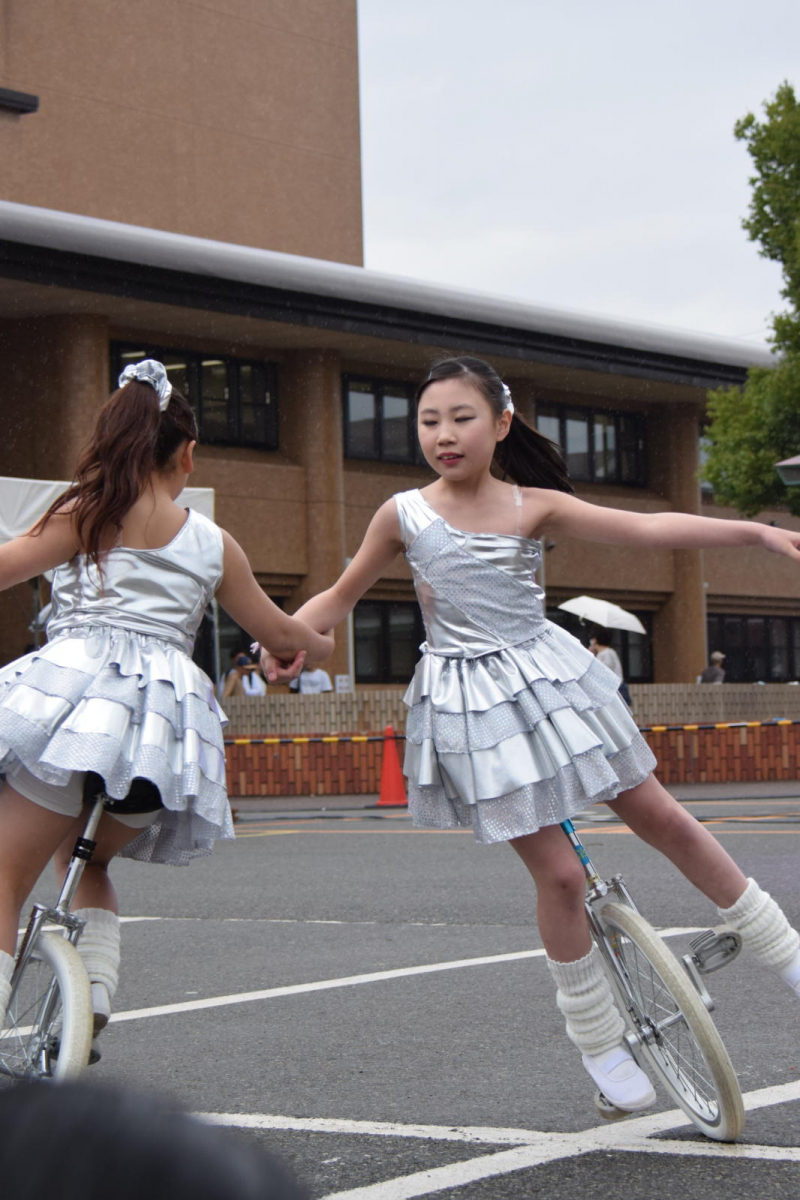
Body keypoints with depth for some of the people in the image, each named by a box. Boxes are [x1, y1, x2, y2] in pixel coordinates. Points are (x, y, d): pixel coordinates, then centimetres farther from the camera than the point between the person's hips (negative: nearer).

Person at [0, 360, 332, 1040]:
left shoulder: (91, 512, 7)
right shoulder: (215, 544, 19)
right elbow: (280, 635, 29)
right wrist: (325, 645, 50)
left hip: (77, 688, -5)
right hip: (166, 712, 5)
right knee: (86, 860, 27)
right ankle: (92, 998, 9)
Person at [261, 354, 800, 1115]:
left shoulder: (534, 506, -2)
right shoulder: (405, 514, -3)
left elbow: (645, 529, -10)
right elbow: (342, 595, 8)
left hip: (547, 676, 2)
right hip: (469, 702, -2)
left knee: (667, 823, 5)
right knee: (558, 874, -5)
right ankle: (599, 1044, 14)